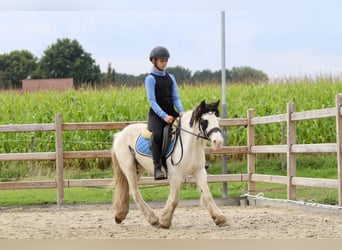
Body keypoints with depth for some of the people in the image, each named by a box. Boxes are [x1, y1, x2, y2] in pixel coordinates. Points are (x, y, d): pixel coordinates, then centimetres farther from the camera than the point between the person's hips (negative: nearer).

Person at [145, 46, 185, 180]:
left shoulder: (170, 78, 16)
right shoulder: (150, 79, -2)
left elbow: (176, 98, 10)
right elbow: (152, 101, -11)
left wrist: (181, 112, -10)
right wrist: (164, 116, -23)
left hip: (171, 113, 6)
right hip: (156, 115, -6)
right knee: (157, 135, -34)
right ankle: (157, 168, -32)